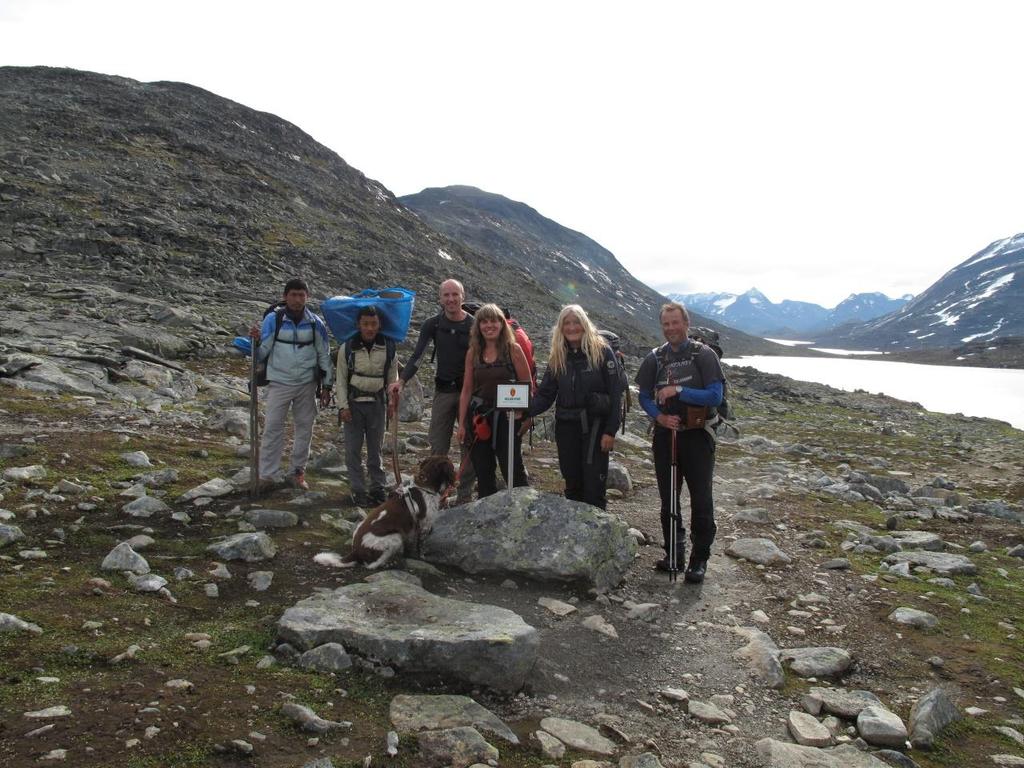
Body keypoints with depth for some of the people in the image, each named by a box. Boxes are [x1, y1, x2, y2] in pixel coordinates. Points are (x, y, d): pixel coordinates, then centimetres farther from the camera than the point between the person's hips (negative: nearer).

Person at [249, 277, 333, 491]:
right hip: (279, 383, -2)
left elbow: (324, 355, 7)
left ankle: (298, 471, 22)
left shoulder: (315, 323, 0)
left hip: (307, 384, 2)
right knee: (272, 428, -3)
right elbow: (262, 353, -4)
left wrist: (326, 386, 6)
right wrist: (256, 340, -26)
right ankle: (266, 475, 4)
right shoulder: (273, 319, -5)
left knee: (305, 428, 9)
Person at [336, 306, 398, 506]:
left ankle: (378, 488, 18)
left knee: (376, 447, 9)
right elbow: (341, 379, -1)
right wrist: (343, 406, -7)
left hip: (376, 402, 1)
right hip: (353, 402, -1)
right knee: (353, 448, 0)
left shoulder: (388, 347, 0)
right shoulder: (348, 347, -4)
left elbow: (393, 377, 8)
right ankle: (358, 490, 8)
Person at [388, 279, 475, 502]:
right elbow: (417, 357, -4)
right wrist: (402, 380, -20)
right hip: (443, 391, 2)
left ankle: (464, 496, 14)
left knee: (469, 446, 4)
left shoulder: (474, 325, -5)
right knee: (438, 446, 3)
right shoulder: (432, 325, 0)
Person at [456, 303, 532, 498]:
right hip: (479, 417, 4)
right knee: (483, 471, 11)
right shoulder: (473, 352, 7)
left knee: (513, 469, -5)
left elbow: (527, 386, -2)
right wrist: (462, 423, 5)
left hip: (506, 416, -4)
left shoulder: (513, 349, -3)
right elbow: (467, 390, 8)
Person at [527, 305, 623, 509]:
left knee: (594, 486, -3)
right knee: (572, 485, 11)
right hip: (566, 427, 4)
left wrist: (610, 431, -13)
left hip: (595, 426, -4)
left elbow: (615, 393, -8)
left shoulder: (602, 352, -6)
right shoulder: (557, 357, 7)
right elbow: (545, 395, 4)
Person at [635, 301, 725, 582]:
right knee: (668, 499, 11)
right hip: (665, 435, 4)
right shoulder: (655, 358, 6)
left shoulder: (704, 355, -5)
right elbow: (644, 396, 7)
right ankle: (674, 553, 24)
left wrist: (679, 390, -20)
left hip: (697, 436, -4)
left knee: (701, 500, 1)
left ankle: (700, 559, 13)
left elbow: (715, 395, -12)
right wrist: (659, 416, -12)